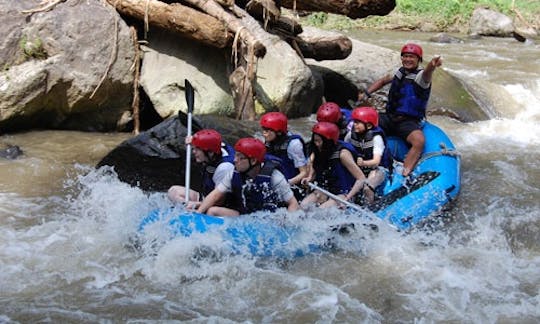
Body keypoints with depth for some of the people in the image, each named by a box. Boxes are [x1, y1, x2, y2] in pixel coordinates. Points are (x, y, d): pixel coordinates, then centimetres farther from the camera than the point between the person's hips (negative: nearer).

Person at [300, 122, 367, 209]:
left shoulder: (342, 153, -19)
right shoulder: (318, 152, -1)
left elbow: (361, 179, -20)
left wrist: (347, 198, -27)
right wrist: (309, 178, -6)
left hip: (342, 194, -6)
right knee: (303, 206, -18)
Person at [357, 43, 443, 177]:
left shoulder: (420, 75, -8)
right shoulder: (401, 72, 12)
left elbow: (426, 74, -34)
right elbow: (383, 81, 30)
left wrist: (432, 66, -59)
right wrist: (365, 94, 18)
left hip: (409, 122, -6)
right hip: (390, 117, 6)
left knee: (419, 140, -35)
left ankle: (404, 175, -34)